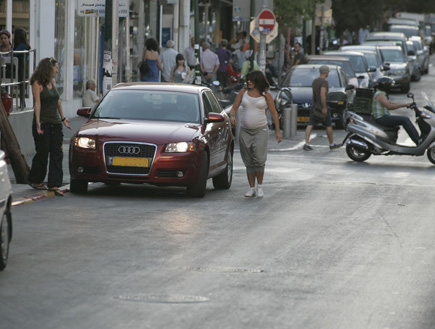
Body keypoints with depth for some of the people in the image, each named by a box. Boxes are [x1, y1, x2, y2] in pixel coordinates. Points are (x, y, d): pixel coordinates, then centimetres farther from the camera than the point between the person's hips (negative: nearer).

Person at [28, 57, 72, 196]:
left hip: (55, 123, 7)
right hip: (43, 124, -7)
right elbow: (37, 103, -14)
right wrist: (38, 122, -21)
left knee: (57, 154, -2)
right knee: (42, 153, 1)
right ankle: (35, 180, 20)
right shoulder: (37, 83, -7)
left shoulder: (52, 82, 14)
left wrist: (63, 118, 27)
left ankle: (54, 184, -3)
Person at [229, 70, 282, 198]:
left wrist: (277, 131, 1)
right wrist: (232, 116, -13)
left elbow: (273, 113, 4)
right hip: (245, 130, 3)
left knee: (259, 158, -14)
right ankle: (251, 188, 11)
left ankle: (260, 186, -1)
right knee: (249, 162, 4)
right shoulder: (243, 93, 7)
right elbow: (234, 107, 10)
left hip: (260, 130, -3)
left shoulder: (266, 95, 0)